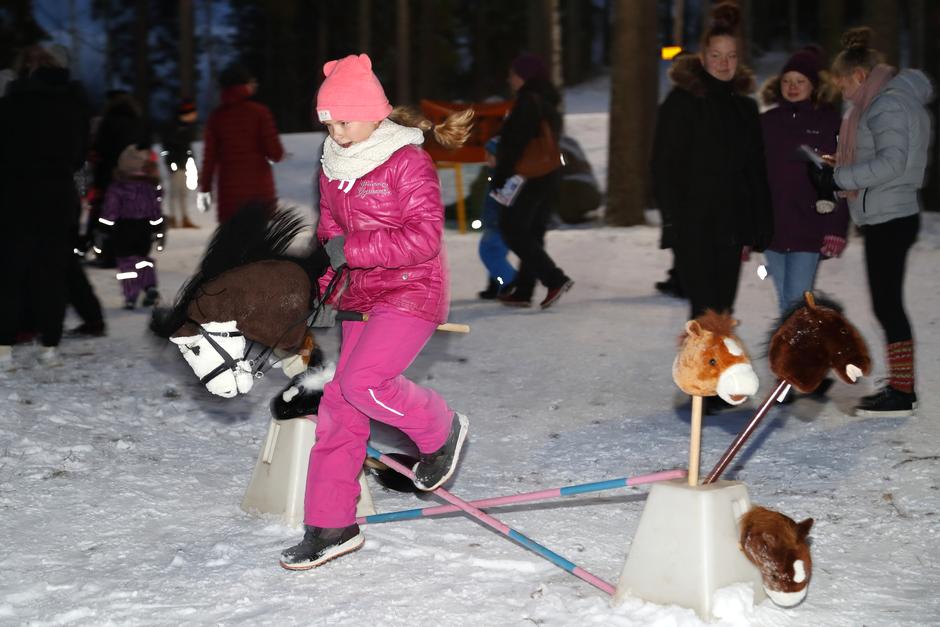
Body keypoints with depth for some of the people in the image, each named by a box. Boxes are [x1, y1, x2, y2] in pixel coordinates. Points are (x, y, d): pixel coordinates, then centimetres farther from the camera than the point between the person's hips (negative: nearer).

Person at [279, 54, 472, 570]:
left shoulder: (407, 162, -13)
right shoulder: (333, 167, 9)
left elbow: (423, 237, -20)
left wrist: (353, 249, -22)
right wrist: (327, 279, 9)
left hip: (412, 293, -7)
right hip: (361, 297, 7)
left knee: (361, 382, -24)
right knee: (339, 404, 3)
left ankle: (442, 429, 5)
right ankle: (331, 526, 11)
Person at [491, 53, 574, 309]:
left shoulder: (528, 102, -14)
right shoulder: (549, 103, 15)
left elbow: (515, 143, -19)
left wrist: (500, 175, -15)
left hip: (527, 176, -10)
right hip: (549, 177, 10)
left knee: (513, 231, -5)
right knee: (533, 233, 11)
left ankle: (555, 279, -13)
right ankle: (523, 291, 13)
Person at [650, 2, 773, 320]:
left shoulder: (745, 106, 13)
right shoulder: (682, 101, -3)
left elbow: (755, 172, 15)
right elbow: (664, 165, -7)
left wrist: (756, 230, 10)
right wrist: (674, 220, -14)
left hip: (731, 225, 6)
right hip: (693, 225, -5)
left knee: (722, 310, 8)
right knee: (705, 309, -11)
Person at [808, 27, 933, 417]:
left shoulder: (887, 104, -13)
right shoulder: (882, 102, 18)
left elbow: (892, 161, -23)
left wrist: (839, 178, -20)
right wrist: (841, 175, 10)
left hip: (890, 219, -10)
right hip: (886, 217, 10)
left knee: (887, 302, -7)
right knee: (888, 302, 13)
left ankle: (901, 393, -3)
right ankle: (900, 386, 19)